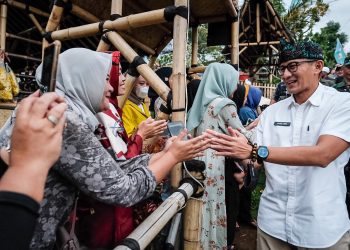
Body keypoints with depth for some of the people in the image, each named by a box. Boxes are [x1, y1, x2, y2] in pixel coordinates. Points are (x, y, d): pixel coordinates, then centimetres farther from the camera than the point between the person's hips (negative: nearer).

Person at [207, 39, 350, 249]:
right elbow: (256, 159, 3)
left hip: (321, 225, -3)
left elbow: (322, 155, -24)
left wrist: (254, 151, -30)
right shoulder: (272, 111, 3)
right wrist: (234, 148, -16)